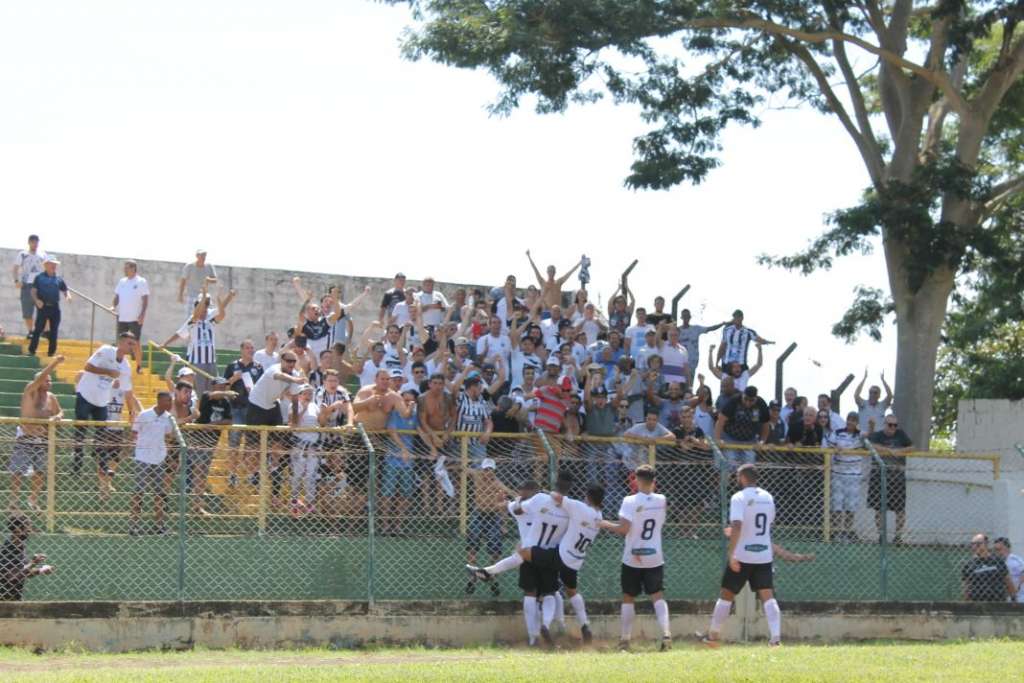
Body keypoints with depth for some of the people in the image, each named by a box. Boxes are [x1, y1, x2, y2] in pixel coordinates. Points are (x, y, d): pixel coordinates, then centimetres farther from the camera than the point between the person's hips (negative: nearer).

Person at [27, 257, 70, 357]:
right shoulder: (39, 278, 3)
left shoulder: (59, 279, 12)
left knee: (54, 331, 5)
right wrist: (36, 300, -18)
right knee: (38, 329, -8)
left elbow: (65, 291, 14)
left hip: (55, 307, 4)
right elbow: (33, 291, 0)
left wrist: (68, 296, -9)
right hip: (43, 307, -3)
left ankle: (51, 351, 12)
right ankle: (31, 351, -6)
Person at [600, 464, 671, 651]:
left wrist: (606, 524, -3)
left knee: (628, 598, 11)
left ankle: (625, 639, 11)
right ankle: (665, 632, -19)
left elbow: (623, 529, -20)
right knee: (657, 596, 2)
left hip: (632, 559, -2)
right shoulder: (661, 501, 1)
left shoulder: (630, 501, -13)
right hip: (655, 558, 2)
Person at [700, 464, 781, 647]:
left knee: (726, 594, 9)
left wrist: (731, 553, -22)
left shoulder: (739, 498, -10)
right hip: (764, 555, 4)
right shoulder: (768, 498, 10)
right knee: (767, 596, -1)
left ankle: (714, 635, 17)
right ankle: (775, 636, -16)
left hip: (742, 556, -4)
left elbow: (737, 526, -21)